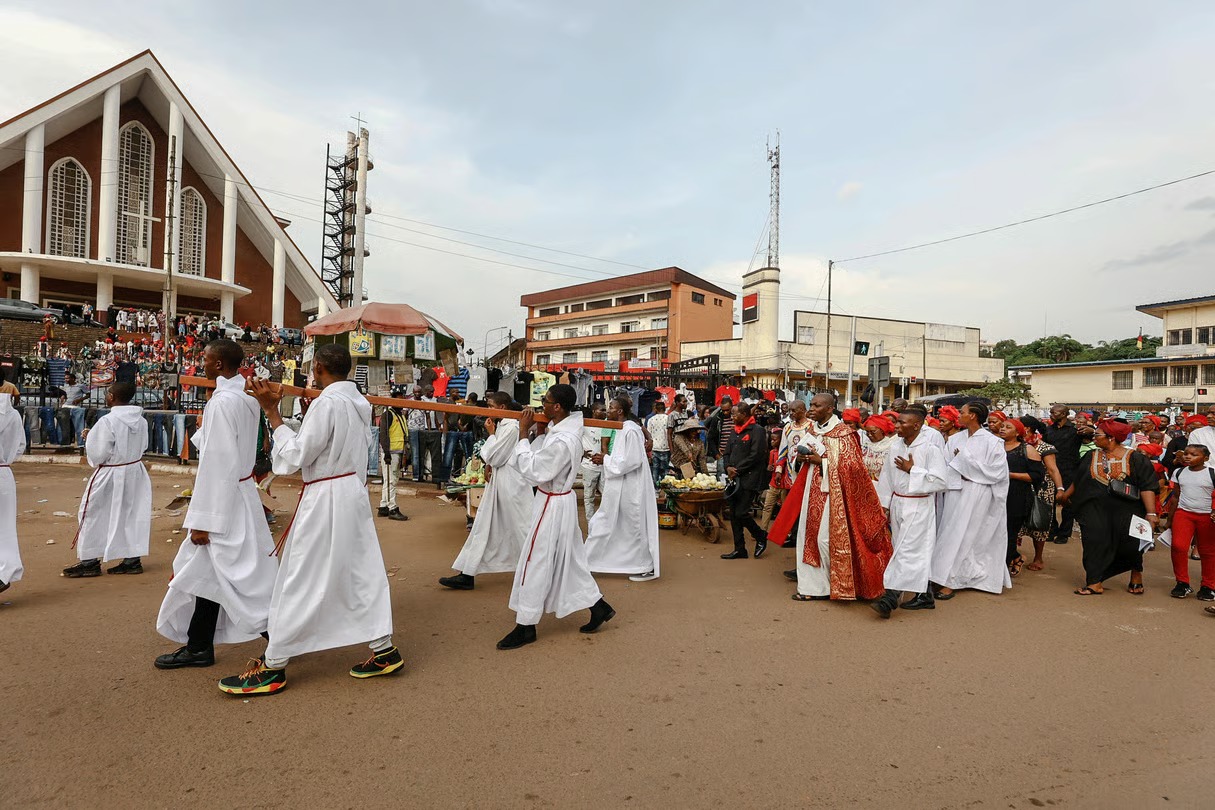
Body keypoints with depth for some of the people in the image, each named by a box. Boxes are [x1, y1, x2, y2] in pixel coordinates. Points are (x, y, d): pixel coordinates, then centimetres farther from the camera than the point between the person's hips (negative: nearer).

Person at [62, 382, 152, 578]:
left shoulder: (107, 421, -21)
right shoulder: (141, 420, -2)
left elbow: (97, 454, -18)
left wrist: (89, 437, 1)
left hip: (110, 475, -6)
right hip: (134, 472, 6)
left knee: (94, 515, 9)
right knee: (132, 515, 13)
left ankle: (90, 561, 18)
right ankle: (132, 559, 18)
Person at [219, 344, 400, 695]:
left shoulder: (326, 404, -18)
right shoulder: (360, 402, 7)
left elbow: (294, 458, -15)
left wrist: (272, 412, -11)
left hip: (325, 500, -8)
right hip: (354, 492, 8)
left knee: (299, 582, 2)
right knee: (362, 573, 12)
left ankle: (272, 666, 13)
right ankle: (383, 649, 17)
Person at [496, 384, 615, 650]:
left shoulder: (561, 441, -30)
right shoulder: (568, 424, -1)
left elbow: (531, 471, -23)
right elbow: (542, 455, 9)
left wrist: (523, 433, -19)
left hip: (552, 505, -10)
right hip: (561, 500, 10)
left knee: (536, 562, 2)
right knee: (569, 559, 20)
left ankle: (526, 626, 15)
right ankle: (598, 606, 31)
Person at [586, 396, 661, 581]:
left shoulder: (631, 431, -18)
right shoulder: (622, 429, 11)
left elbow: (632, 461, -23)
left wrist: (606, 459, -16)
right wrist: (604, 458, 5)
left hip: (629, 488, -10)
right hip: (619, 488, 10)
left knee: (635, 528, 2)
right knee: (602, 524, 14)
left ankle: (647, 569, 14)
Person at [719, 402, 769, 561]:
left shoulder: (757, 431, -9)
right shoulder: (736, 432, 17)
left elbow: (755, 456, -17)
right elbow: (728, 453, 19)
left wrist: (737, 470, -13)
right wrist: (728, 467, -2)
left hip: (749, 480, -8)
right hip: (734, 479, 8)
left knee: (741, 513, -11)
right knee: (734, 515, 7)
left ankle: (761, 537, 15)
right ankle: (739, 549, 17)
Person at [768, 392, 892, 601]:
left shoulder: (843, 433, -11)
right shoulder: (813, 429, 11)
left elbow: (852, 465, -14)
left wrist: (821, 461, -19)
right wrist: (803, 457, 0)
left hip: (831, 492, -7)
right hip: (812, 490, 8)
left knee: (827, 539, -6)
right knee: (809, 536, 7)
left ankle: (838, 586, 13)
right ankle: (813, 586, 15)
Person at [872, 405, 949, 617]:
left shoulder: (930, 448, -12)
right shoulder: (895, 446, 6)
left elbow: (939, 481, -16)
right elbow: (886, 477, 11)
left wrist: (912, 470, -15)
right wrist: (884, 505, 9)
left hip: (919, 507, -7)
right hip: (897, 503, 7)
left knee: (906, 551, -9)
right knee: (917, 552, 13)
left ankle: (890, 598, -12)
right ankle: (924, 595, 23)